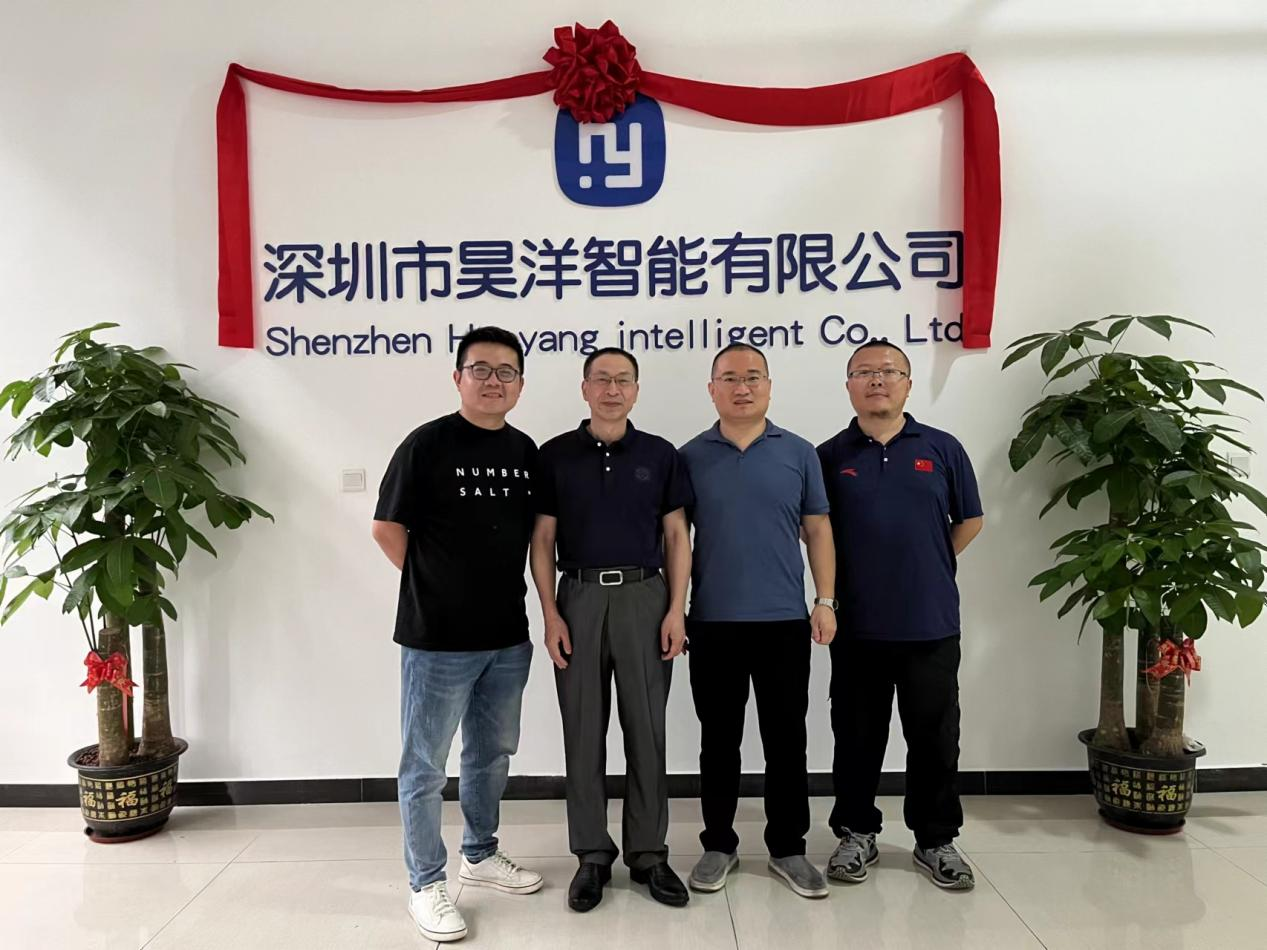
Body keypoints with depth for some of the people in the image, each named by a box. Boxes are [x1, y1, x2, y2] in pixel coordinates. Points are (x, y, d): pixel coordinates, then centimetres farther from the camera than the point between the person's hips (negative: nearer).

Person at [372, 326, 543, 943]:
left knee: (492, 754, 20)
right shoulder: (427, 444, -12)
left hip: (508, 637, 6)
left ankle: (480, 856, 39)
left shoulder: (525, 451, 5)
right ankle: (426, 884, 24)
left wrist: (501, 591, 7)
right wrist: (438, 589, -1)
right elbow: (387, 529, -8)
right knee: (425, 764, 7)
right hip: (438, 638, -6)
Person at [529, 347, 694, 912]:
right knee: (583, 733, 6)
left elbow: (677, 536, 4)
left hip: (645, 597, 0)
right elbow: (542, 541, 2)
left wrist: (677, 609, -4)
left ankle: (648, 853, 21)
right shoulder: (556, 455, 3)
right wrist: (550, 614, -5)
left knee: (646, 732, 6)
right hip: (579, 599, 0)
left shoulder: (660, 455, 4)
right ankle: (592, 854, 21)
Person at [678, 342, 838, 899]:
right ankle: (718, 845, 26)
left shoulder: (799, 453, 4)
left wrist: (826, 601, -1)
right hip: (713, 623, 0)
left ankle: (788, 848, 25)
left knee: (786, 741, 9)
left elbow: (818, 531, 6)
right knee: (718, 741, 11)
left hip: (784, 621, 1)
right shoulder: (690, 457, 3)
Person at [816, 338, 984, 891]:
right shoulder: (830, 456, 1)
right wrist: (841, 579, 3)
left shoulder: (942, 449, 2)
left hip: (931, 623, 1)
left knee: (935, 738, 10)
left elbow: (969, 520, 10)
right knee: (857, 737, 11)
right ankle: (856, 833, 28)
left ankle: (936, 840, 28)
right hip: (857, 624, 0)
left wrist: (928, 565, 7)